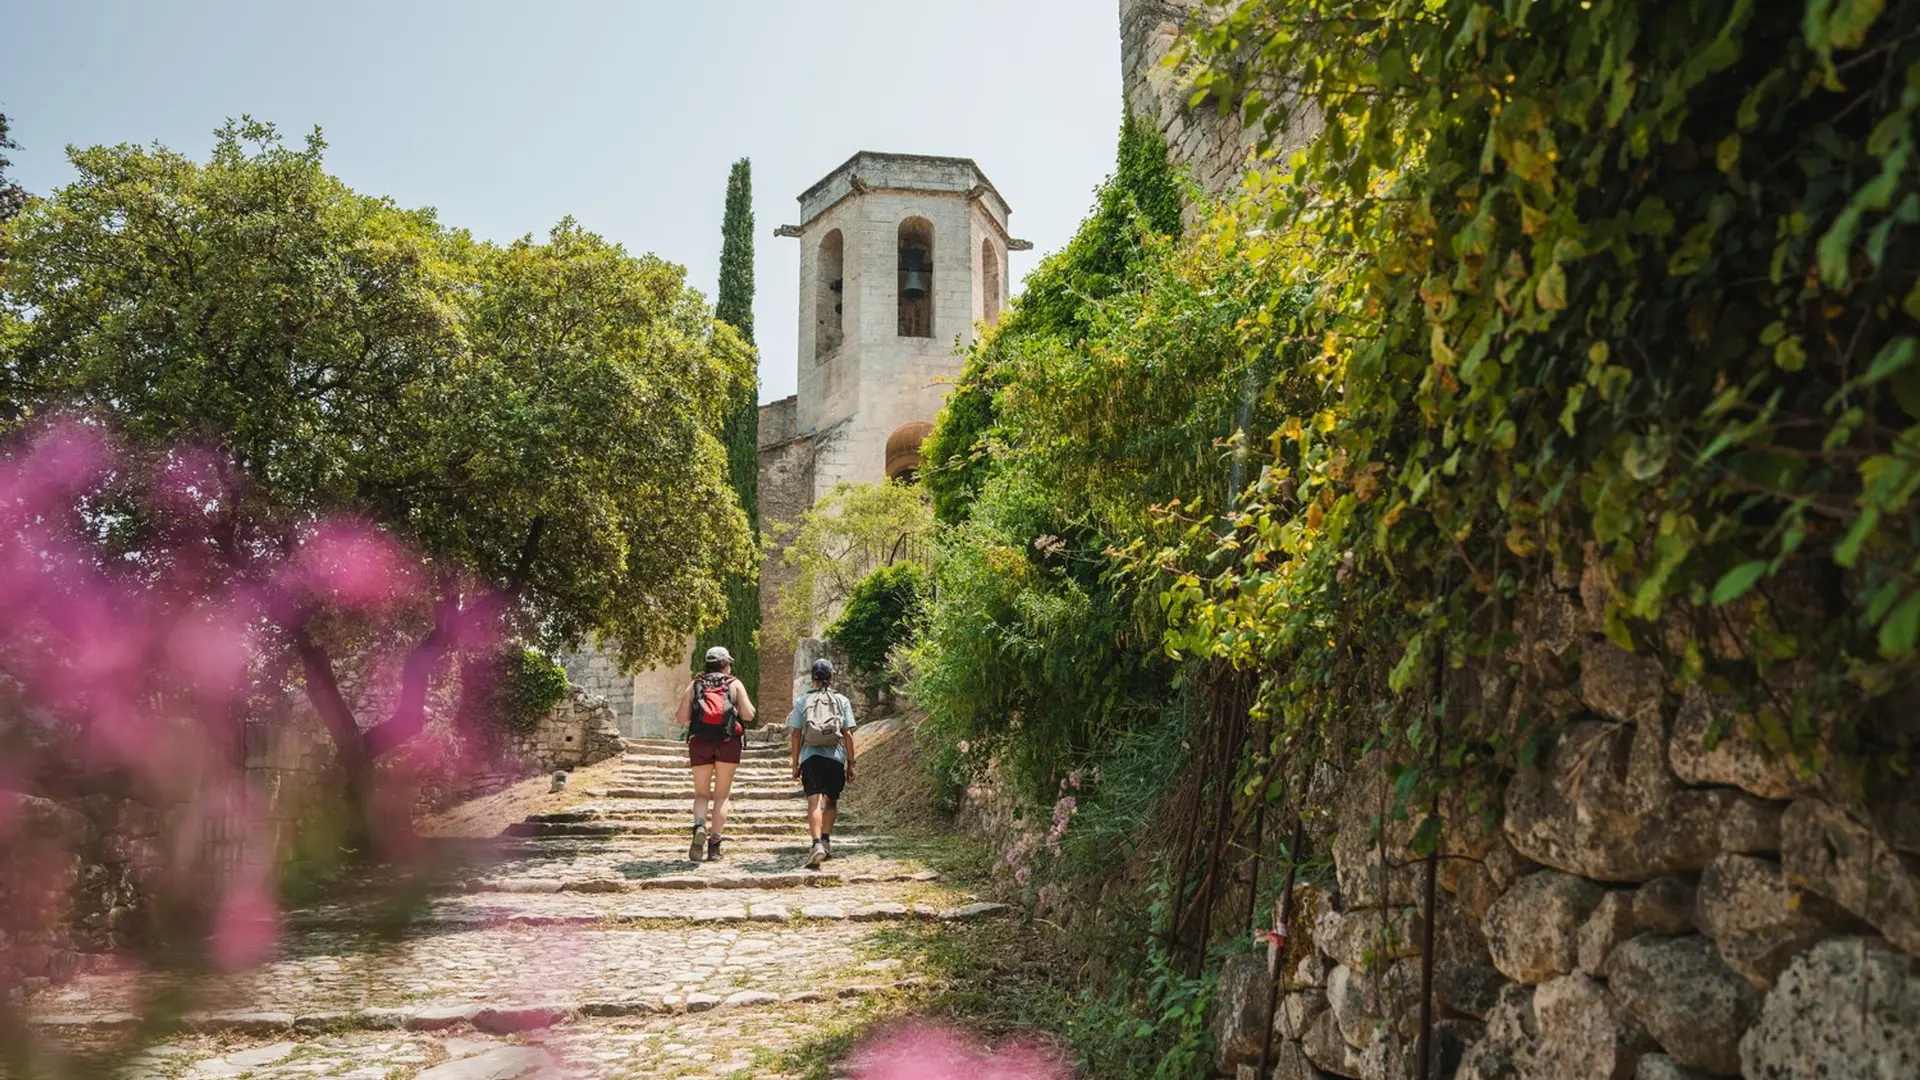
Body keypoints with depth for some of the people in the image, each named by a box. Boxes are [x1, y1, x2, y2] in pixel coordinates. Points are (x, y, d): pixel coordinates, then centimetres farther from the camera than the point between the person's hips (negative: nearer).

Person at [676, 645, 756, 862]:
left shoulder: (695, 686, 10)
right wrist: (746, 704, 18)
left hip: (699, 742, 1)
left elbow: (681, 718, 1)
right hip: (727, 743, -1)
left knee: (701, 794, 9)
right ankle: (714, 845, 1)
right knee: (721, 795, 8)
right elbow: (748, 715, -3)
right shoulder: (735, 684, 7)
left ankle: (699, 826, -20)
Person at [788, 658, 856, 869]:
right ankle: (826, 839, 10)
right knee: (831, 801, 19)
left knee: (814, 802, -8)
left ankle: (817, 843, -24)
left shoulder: (802, 701, 6)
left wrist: (795, 764, 10)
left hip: (810, 757, -1)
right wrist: (851, 762, 7)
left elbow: (795, 734, 4)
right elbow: (848, 734, 1)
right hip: (835, 757, 1)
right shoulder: (842, 701, 5)